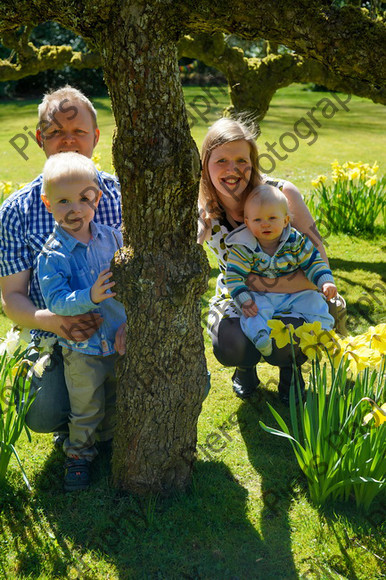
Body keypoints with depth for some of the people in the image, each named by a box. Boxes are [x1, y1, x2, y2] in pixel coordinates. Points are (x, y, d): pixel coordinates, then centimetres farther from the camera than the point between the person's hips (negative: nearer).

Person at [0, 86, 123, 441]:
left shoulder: (124, 196, 1)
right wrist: (50, 320, -24)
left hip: (123, 335, 2)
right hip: (58, 342, -1)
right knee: (43, 415, -26)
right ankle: (71, 424, 15)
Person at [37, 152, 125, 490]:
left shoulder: (111, 237, -3)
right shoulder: (52, 254, -18)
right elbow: (55, 301, -23)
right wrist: (90, 297, -36)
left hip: (121, 339, 4)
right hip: (83, 348, -4)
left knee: (118, 400, 23)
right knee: (87, 408, 10)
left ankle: (114, 438, 48)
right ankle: (79, 454, 34)